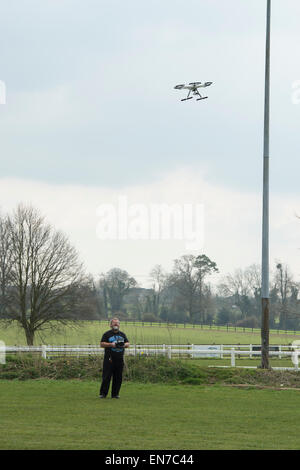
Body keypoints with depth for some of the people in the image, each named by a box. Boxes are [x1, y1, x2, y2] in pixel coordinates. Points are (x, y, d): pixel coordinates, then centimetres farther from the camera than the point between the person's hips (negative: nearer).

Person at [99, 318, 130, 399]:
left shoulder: (122, 334, 18)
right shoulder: (107, 334, 5)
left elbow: (128, 343, 17)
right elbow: (102, 344, -1)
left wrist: (124, 345, -6)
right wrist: (111, 344, -15)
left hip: (120, 359, 4)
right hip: (109, 359, -4)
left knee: (118, 377, 3)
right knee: (106, 377, -6)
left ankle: (115, 393, 11)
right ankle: (103, 393, -1)